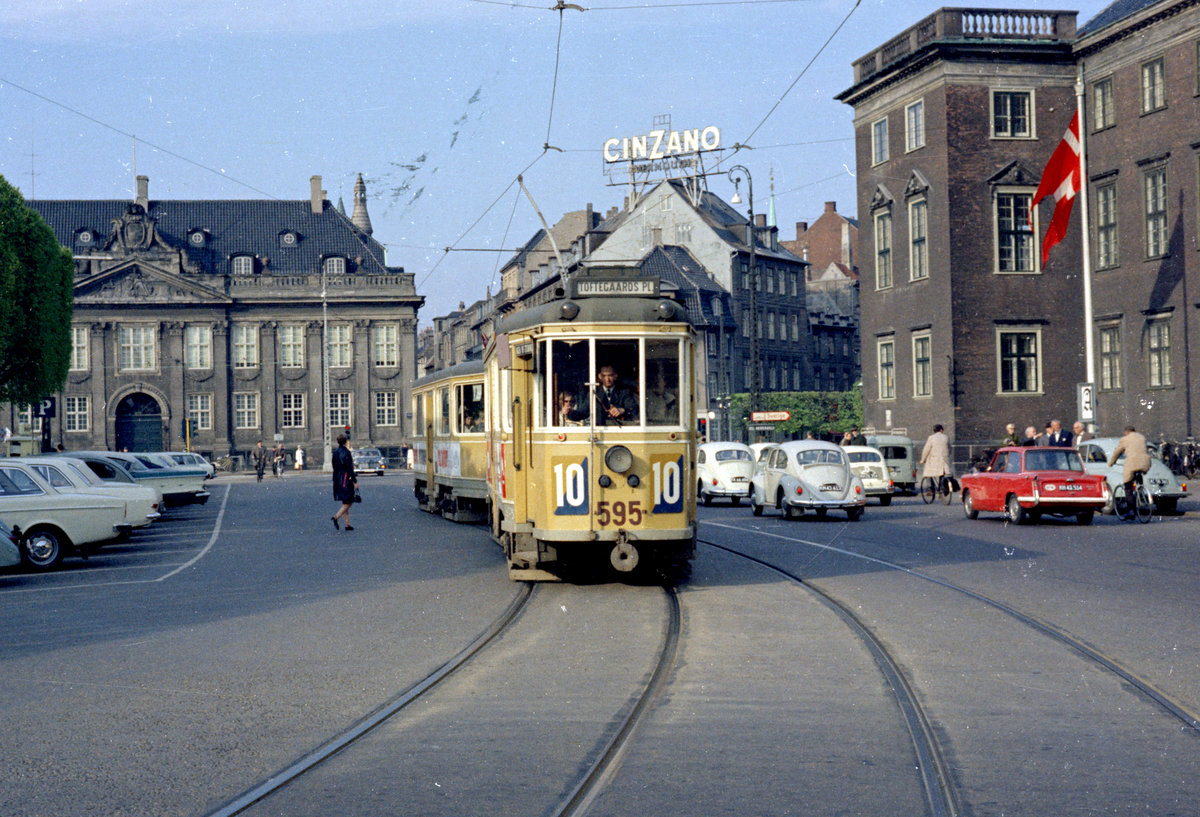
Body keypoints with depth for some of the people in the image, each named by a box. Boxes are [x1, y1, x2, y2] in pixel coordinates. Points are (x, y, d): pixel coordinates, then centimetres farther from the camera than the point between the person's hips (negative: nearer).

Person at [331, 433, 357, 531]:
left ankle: (347, 524, 13)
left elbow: (334, 467, 14)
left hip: (337, 480, 8)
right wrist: (354, 481, -13)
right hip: (346, 480, -8)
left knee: (345, 503, 13)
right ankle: (336, 517, -21)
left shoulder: (335, 452, 8)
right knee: (348, 503, -3)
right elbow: (349, 469, -17)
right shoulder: (346, 452, -15)